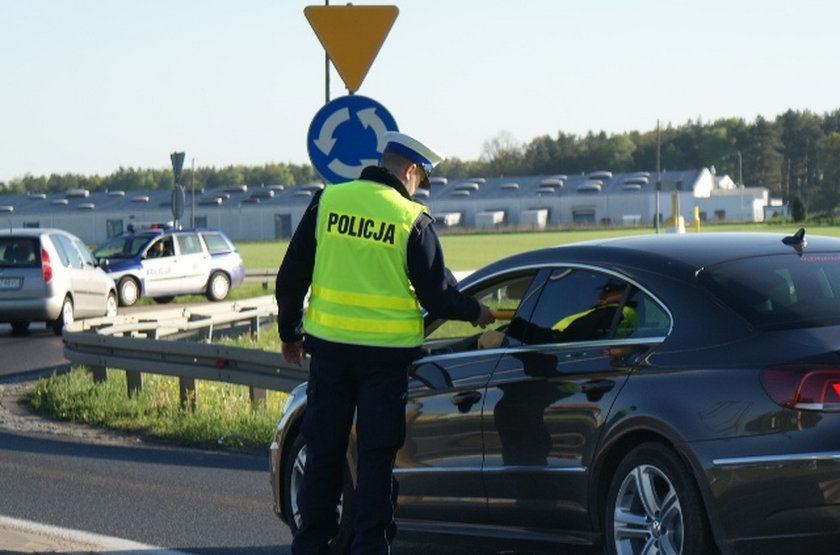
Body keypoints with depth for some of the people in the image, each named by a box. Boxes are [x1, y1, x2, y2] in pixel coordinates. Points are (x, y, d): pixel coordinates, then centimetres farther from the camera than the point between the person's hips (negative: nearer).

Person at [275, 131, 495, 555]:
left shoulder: (327, 201, 1)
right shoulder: (412, 220, -8)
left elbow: (292, 274, 4)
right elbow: (436, 294, -5)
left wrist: (289, 331, 16)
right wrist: (474, 312, 14)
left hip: (328, 345, 3)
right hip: (386, 351, -3)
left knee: (323, 451, 12)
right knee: (376, 456, 5)